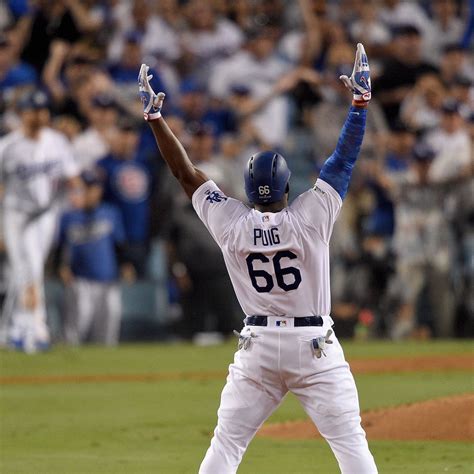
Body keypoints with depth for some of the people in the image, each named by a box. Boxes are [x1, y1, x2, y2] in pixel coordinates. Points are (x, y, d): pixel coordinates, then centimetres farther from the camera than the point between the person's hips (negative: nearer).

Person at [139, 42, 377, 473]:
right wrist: (361, 102, -6)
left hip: (257, 346, 2)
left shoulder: (231, 224, -4)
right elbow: (344, 161, -8)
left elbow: (187, 174, 2)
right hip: (314, 345, -2)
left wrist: (155, 118, 6)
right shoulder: (310, 218, -10)